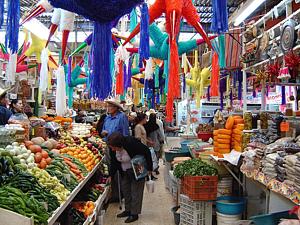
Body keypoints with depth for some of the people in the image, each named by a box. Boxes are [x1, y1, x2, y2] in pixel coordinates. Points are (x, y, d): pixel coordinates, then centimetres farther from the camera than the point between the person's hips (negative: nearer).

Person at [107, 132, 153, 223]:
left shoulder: (131, 143, -34)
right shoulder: (112, 149, -15)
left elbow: (146, 151, -24)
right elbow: (114, 162, 2)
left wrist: (149, 168, -19)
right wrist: (111, 175, -2)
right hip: (124, 172, 7)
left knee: (135, 191, -1)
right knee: (125, 190, 13)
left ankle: (134, 214, 11)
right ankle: (128, 210, 29)